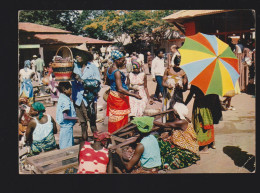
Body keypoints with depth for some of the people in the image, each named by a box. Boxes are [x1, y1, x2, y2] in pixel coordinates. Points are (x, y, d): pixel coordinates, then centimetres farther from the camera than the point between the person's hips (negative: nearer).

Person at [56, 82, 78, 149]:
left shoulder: (62, 98, 9)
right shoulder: (65, 100, -21)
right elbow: (65, 116, -25)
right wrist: (76, 118, -17)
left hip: (64, 126, 10)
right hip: (67, 126, -10)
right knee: (67, 146, -1)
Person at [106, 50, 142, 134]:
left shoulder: (109, 70, 5)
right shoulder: (117, 72, -23)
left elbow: (108, 82, 21)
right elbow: (120, 89, -30)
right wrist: (134, 95, -31)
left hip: (112, 95, 9)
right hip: (119, 98, -9)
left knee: (114, 120, 17)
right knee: (120, 121, 1)